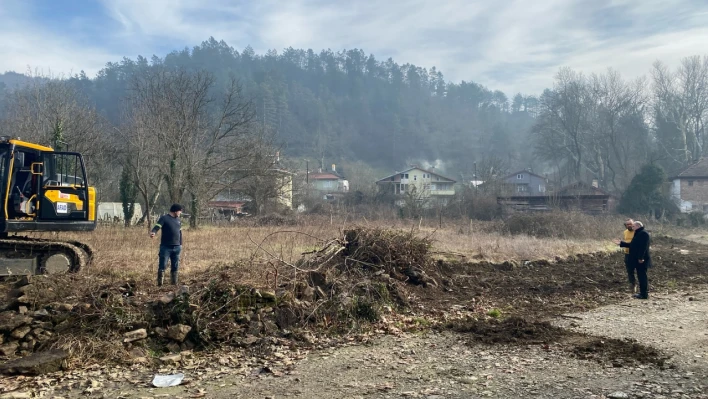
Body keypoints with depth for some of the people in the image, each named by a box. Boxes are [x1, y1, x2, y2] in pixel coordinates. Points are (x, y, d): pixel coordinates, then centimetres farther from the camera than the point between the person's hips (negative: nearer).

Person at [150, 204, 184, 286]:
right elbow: (157, 226, -18)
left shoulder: (178, 220, 16)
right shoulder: (164, 218, -4)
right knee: (162, 265, -6)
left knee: (175, 267, 9)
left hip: (176, 247, 6)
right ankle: (160, 283, -1)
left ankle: (174, 283, 16)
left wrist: (180, 244, 20)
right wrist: (153, 232, -39)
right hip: (165, 247, -6)